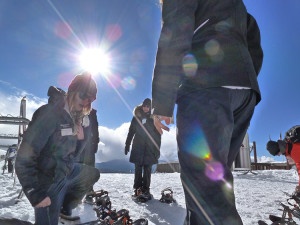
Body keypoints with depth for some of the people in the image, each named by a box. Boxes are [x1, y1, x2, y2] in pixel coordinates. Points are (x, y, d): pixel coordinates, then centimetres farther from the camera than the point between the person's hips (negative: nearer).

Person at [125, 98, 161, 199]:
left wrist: (157, 148, -3)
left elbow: (158, 134, 3)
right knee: (138, 168, 1)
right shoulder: (136, 116, 7)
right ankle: (137, 189, 5)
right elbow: (131, 131, 8)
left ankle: (145, 190, 4)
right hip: (138, 147, 1)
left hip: (149, 148, -1)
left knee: (147, 169, -1)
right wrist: (127, 145, 3)